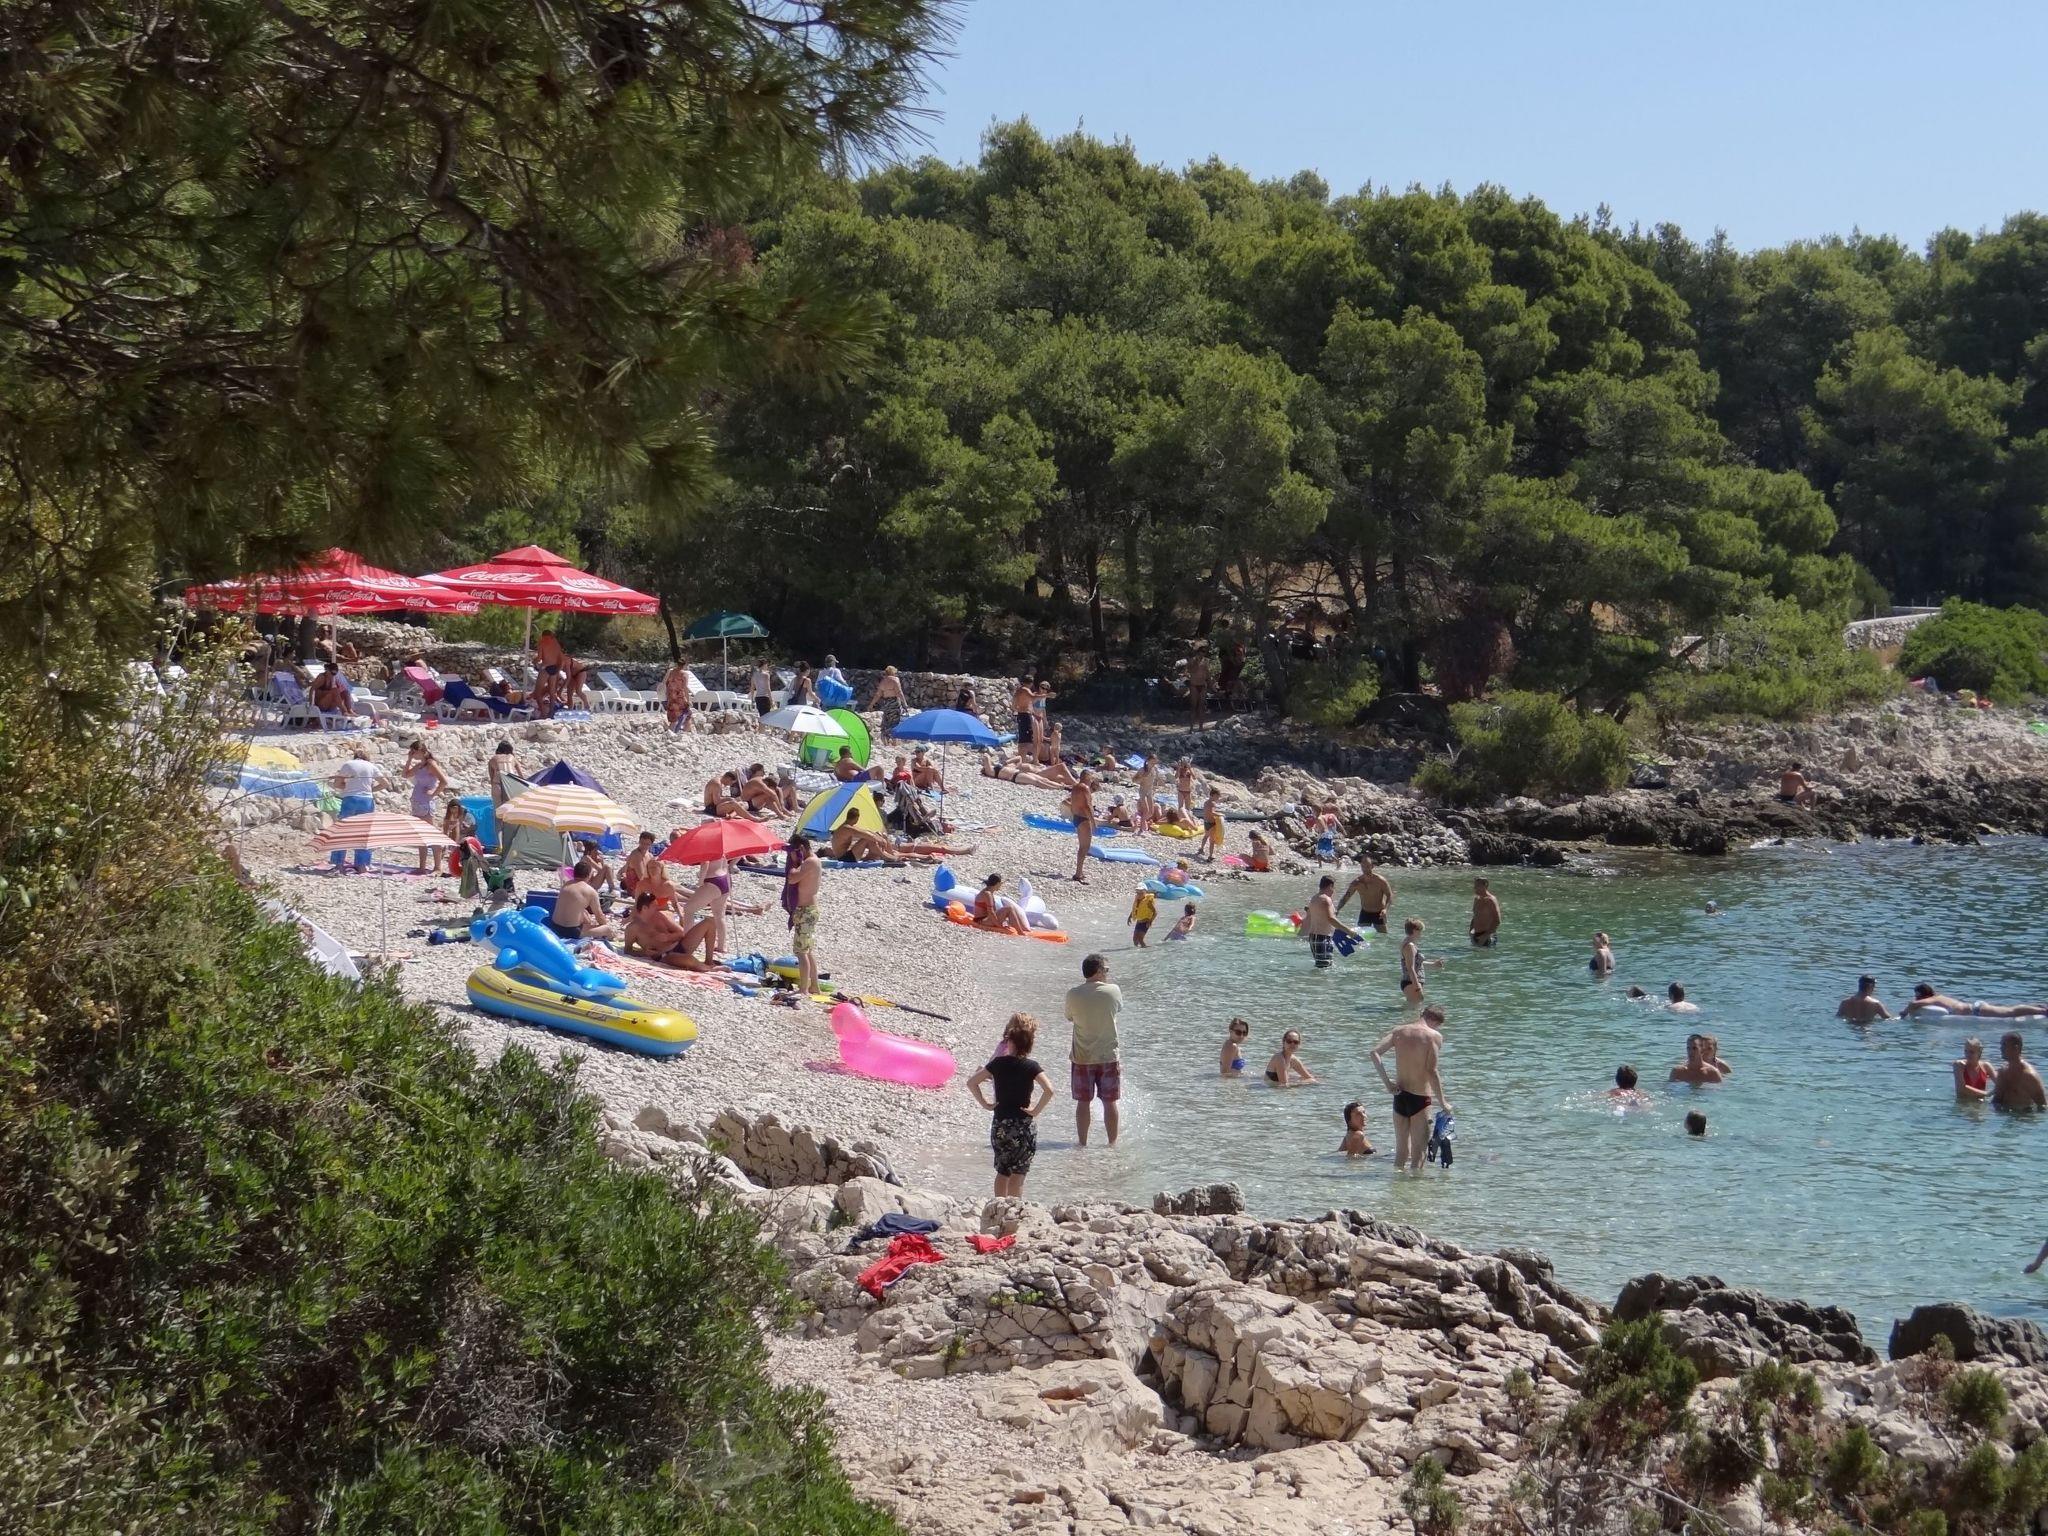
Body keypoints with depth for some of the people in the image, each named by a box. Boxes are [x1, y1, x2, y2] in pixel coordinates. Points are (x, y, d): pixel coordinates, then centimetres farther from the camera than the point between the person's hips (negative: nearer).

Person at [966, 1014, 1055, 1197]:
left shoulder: (998, 1063, -1)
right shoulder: (1031, 1066, -10)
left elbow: (971, 1082, -1)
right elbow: (1048, 1090, -23)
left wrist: (985, 1104, 4)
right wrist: (1036, 1111, -12)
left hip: (1000, 1125, 3)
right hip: (1024, 1126, -3)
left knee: (1002, 1172, 15)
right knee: (1017, 1175, 4)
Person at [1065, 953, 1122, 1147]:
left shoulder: (1073, 994, -11)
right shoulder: (1113, 991, -11)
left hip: (1082, 1058, 0)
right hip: (1108, 1056, 0)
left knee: (1083, 1102, 10)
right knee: (1109, 1101, 9)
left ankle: (1082, 1143, 15)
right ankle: (1112, 1142, 14)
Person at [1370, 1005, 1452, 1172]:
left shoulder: (1398, 1031, 6)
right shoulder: (1434, 1036, -8)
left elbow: (1375, 1053, -4)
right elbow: (1432, 1071, -15)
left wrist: (1387, 1082, -1)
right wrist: (1442, 1102, -9)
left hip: (1399, 1095, 5)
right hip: (1420, 1097, -5)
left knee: (1401, 1152, 16)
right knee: (1418, 1153, 0)